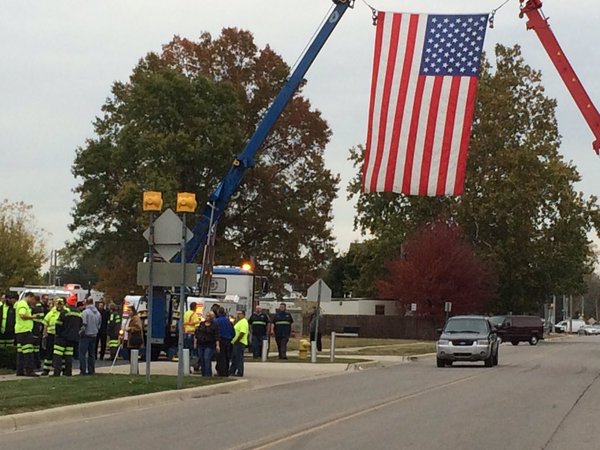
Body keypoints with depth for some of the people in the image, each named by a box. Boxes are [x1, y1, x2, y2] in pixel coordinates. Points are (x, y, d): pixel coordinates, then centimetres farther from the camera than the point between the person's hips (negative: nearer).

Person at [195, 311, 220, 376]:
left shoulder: (214, 325, -2)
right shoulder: (201, 324, 11)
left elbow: (216, 337, -6)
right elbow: (197, 333, 15)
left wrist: (217, 345, -13)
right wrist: (195, 342, 10)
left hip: (209, 346, -5)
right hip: (200, 345, 5)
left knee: (207, 359, -15)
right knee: (201, 360, 4)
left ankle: (208, 375, -14)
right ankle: (203, 375, 11)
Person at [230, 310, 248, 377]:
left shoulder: (243, 322, -14)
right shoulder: (239, 321, 20)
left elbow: (242, 333, -23)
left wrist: (236, 341, -20)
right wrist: (233, 340, 18)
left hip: (240, 343, -11)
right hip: (235, 342, 11)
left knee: (239, 358, -8)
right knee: (234, 358, 15)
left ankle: (239, 373, -6)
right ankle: (232, 371, 21)